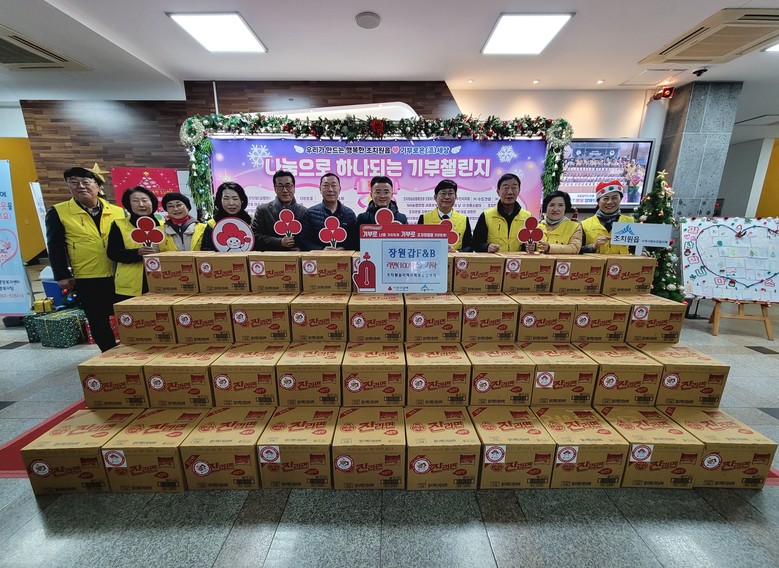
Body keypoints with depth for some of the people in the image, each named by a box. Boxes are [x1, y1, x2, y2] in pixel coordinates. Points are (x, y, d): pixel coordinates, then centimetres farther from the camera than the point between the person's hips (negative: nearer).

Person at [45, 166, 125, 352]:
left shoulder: (118, 212, 5)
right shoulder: (58, 212, 1)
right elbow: (55, 248, 1)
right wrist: (62, 275, -6)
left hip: (121, 276, 1)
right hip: (87, 280, -1)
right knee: (98, 322, 9)